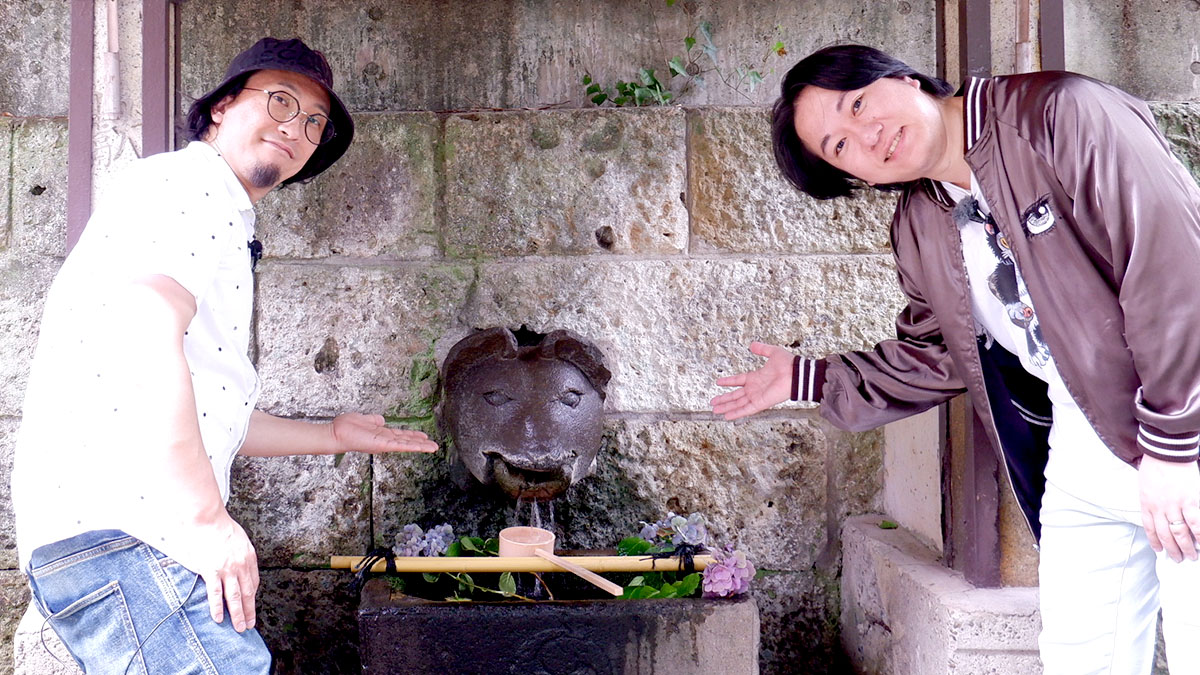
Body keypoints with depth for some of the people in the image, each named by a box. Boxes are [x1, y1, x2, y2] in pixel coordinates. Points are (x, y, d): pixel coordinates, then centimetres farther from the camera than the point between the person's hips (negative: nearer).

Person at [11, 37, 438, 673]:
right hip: (114, 527, -10)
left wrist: (333, 436, 37)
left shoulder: (222, 227, 29)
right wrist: (207, 517, -20)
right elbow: (144, 335, -22)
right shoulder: (184, 182, -3)